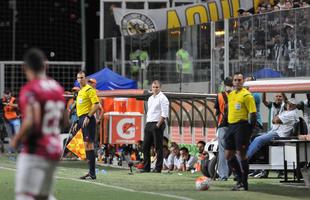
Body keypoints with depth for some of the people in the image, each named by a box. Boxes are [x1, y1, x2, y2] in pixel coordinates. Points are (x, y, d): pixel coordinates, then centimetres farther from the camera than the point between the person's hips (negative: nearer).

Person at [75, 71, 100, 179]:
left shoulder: (89, 89, -8)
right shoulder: (80, 91, 21)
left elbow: (96, 105, -17)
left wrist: (88, 117, -21)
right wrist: (78, 122, 23)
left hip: (88, 119, -10)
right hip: (82, 119, 10)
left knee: (89, 143, -12)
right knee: (86, 145, 10)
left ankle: (92, 173, -14)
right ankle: (90, 171, 14)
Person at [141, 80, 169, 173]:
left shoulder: (162, 98, -7)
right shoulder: (150, 98, 18)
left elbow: (164, 114, -14)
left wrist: (158, 125, -18)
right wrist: (147, 124, 13)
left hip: (157, 124, -8)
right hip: (149, 124, 8)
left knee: (158, 147, -4)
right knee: (145, 146, 7)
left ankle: (158, 168, -2)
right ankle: (146, 167, 12)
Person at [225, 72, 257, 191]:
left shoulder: (246, 95, -8)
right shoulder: (230, 95, 15)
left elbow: (253, 114, -11)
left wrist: (249, 131, -16)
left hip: (241, 126, -8)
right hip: (231, 126, 8)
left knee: (241, 154, -7)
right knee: (228, 155, 7)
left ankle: (244, 184, 0)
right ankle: (240, 179, 18)